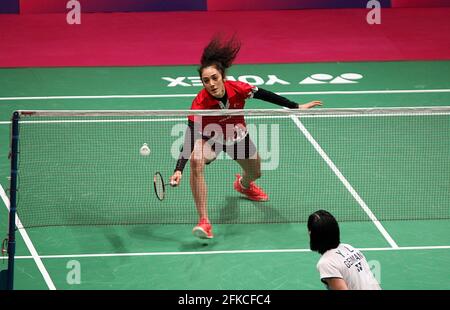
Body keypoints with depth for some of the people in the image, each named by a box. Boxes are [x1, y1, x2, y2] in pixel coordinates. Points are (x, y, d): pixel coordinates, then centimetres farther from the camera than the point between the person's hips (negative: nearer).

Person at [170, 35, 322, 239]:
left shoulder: (238, 89, -31)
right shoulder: (200, 103, -38)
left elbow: (266, 96, -13)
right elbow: (190, 138, -40)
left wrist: (297, 107, -5)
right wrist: (178, 170, -51)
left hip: (237, 135, 4)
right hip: (210, 137, -4)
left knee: (255, 173, 23)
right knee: (196, 160, -36)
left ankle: (243, 184, 67)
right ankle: (204, 222, -34)